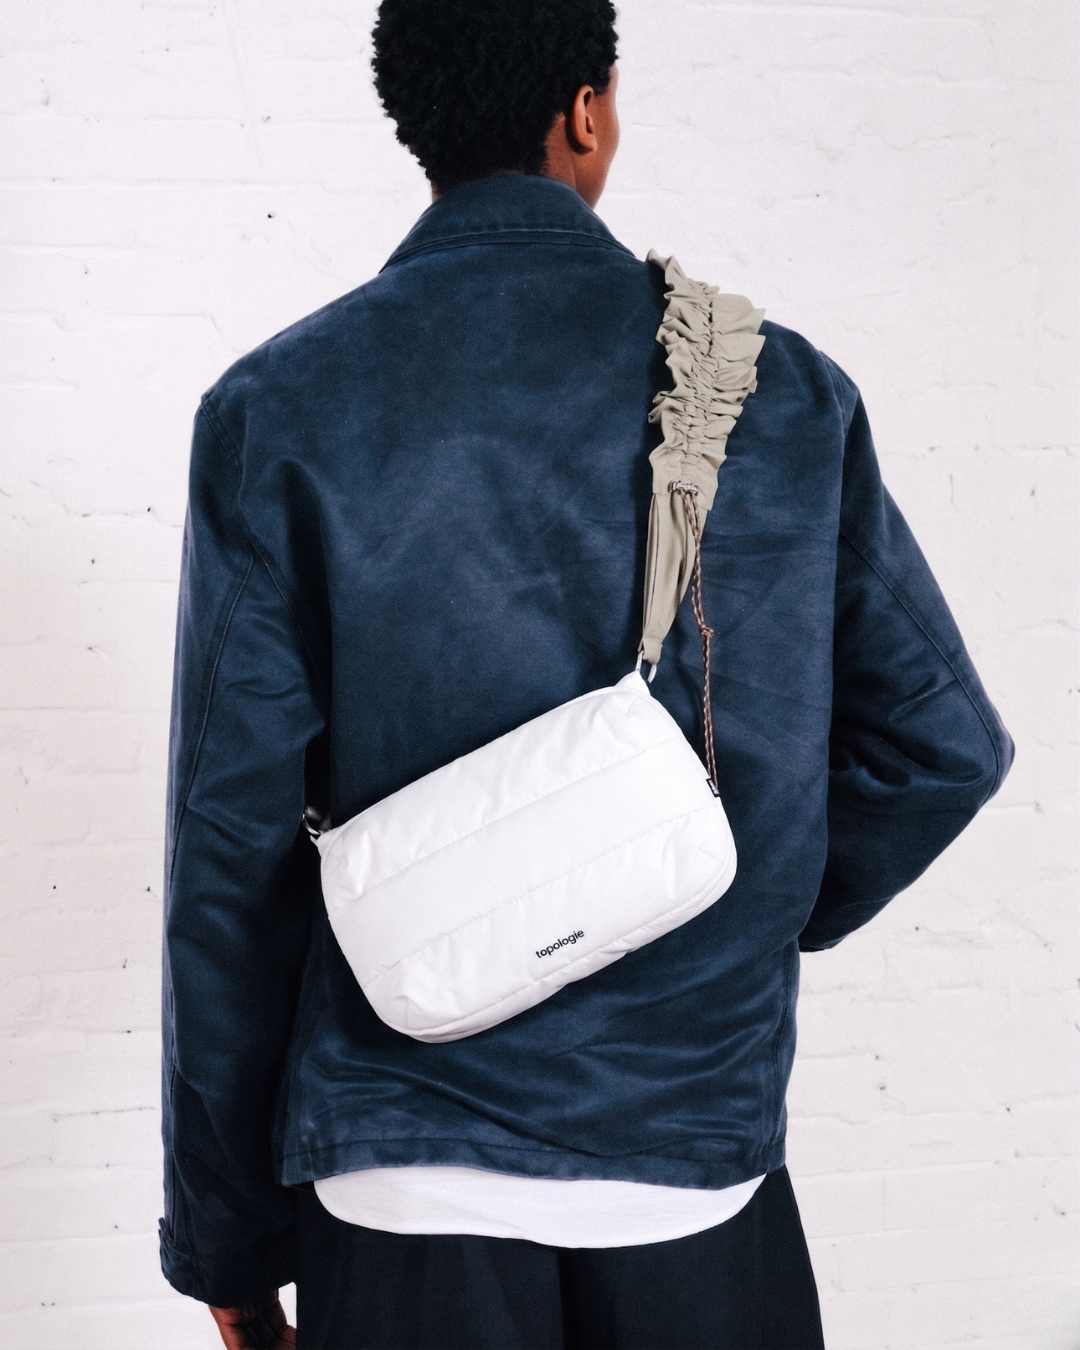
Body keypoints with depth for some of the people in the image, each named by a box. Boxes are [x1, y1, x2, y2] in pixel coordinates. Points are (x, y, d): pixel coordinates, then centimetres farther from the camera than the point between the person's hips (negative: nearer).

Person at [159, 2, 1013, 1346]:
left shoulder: (277, 411, -7)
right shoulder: (782, 390, -3)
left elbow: (233, 859, -7)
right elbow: (945, 743, 2)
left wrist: (227, 1242, 3)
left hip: (400, 1191, -1)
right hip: (703, 1164, 2)